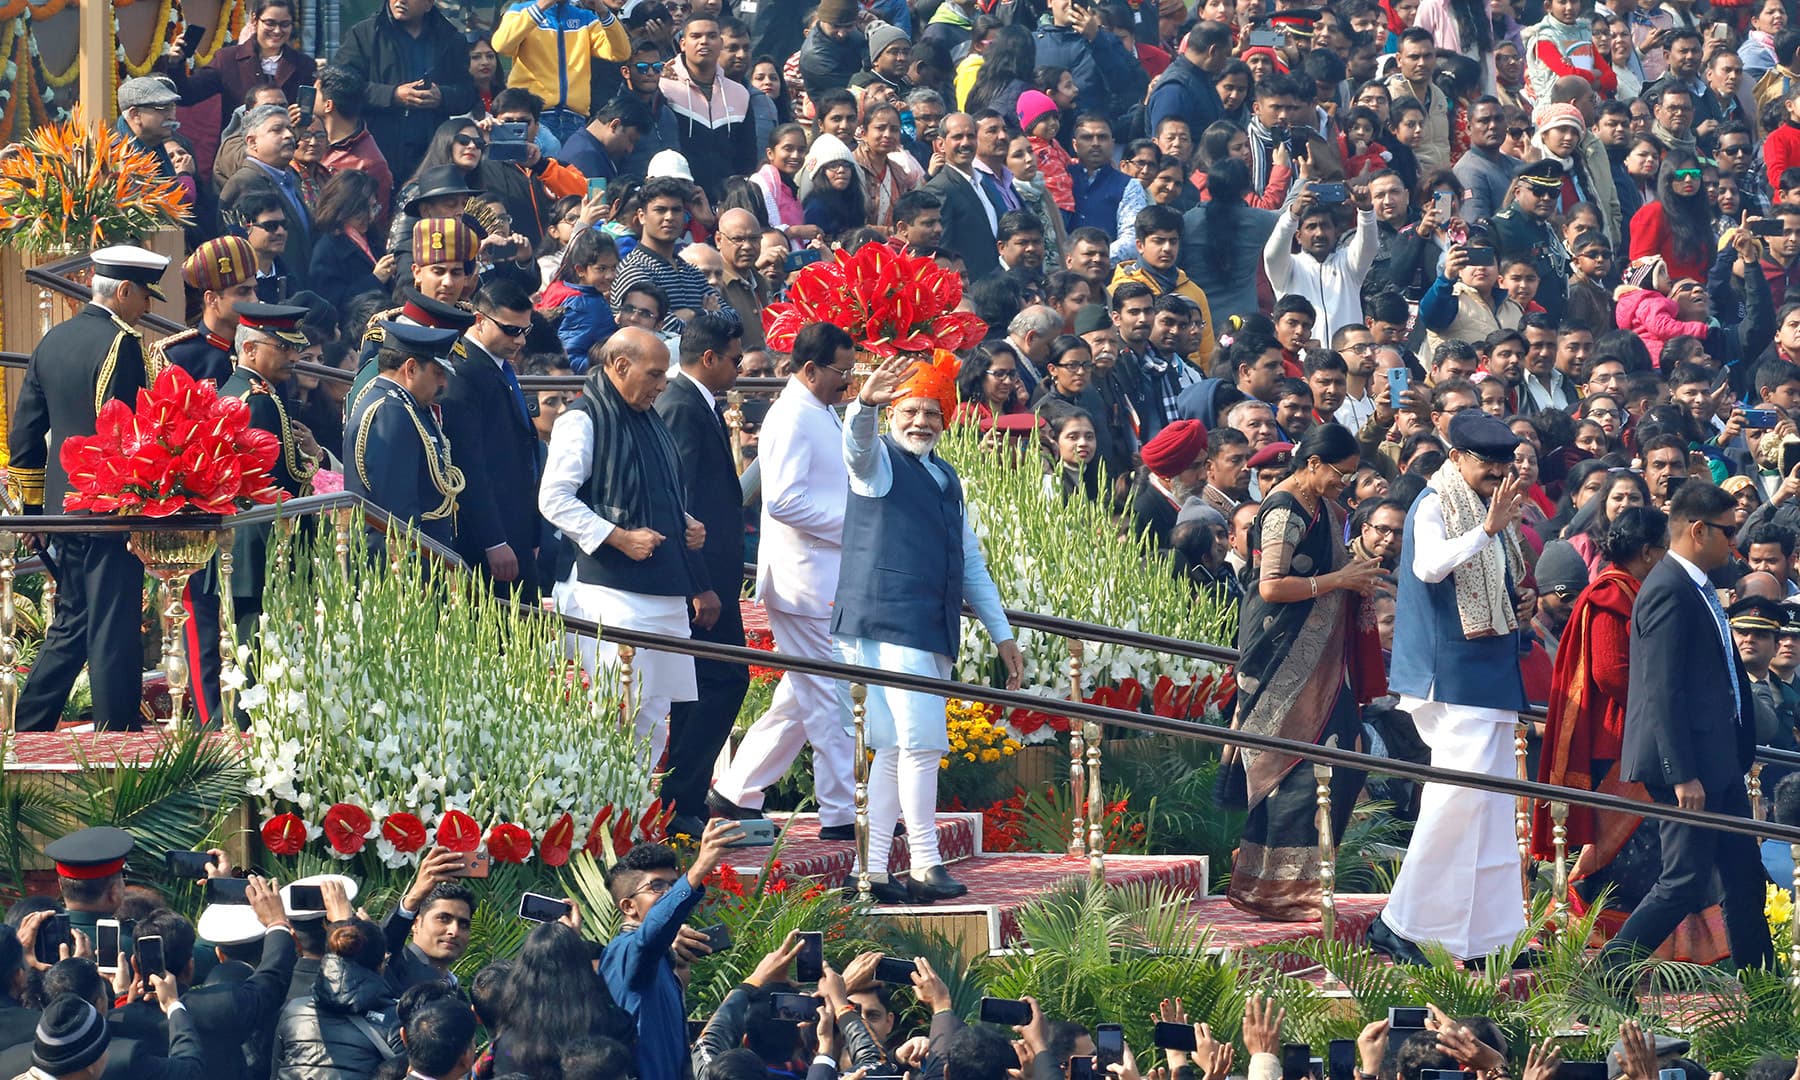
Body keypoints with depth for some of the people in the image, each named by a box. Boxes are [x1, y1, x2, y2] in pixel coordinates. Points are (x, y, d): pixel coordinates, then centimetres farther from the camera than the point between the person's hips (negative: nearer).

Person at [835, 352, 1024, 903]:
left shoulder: (946, 479, 23)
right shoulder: (879, 461, 1)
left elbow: (970, 561, 28)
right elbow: (857, 443, -24)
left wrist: (1002, 634, 26)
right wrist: (865, 403, -45)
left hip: (933, 632, 8)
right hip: (890, 624, -8)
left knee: (896, 749, 5)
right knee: (919, 741, -12)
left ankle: (873, 868, 5)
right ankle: (925, 864, -9)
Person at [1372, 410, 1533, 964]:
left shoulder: (1488, 507, 17)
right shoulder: (1435, 507, -9)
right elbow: (1428, 567, -29)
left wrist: (1521, 604, 8)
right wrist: (1488, 529, -40)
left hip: (1490, 675, 9)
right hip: (1452, 676, -9)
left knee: (1491, 803, 7)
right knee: (1461, 790, -15)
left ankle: (1488, 933, 10)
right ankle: (1399, 921, -10)